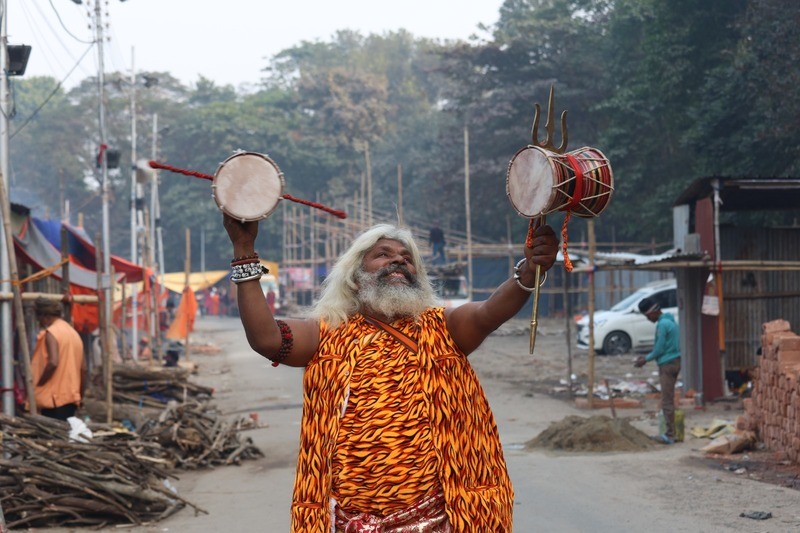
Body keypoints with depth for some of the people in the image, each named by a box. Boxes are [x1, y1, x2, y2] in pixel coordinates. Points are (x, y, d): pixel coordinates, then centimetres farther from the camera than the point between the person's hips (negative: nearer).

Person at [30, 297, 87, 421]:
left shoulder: (51, 333, -9)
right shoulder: (74, 332, 15)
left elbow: (53, 363, -23)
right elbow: (83, 369, 14)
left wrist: (38, 384, -13)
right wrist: (80, 395, 19)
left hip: (54, 397, -8)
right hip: (71, 396, 8)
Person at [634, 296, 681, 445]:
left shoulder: (662, 324, -17)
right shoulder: (670, 321, 14)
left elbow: (659, 349, -16)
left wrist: (646, 359, -2)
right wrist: (647, 357, 16)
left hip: (667, 365, -10)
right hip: (675, 361, 10)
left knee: (667, 401, -7)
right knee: (669, 399, 13)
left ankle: (670, 435, -6)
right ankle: (670, 432, 15)